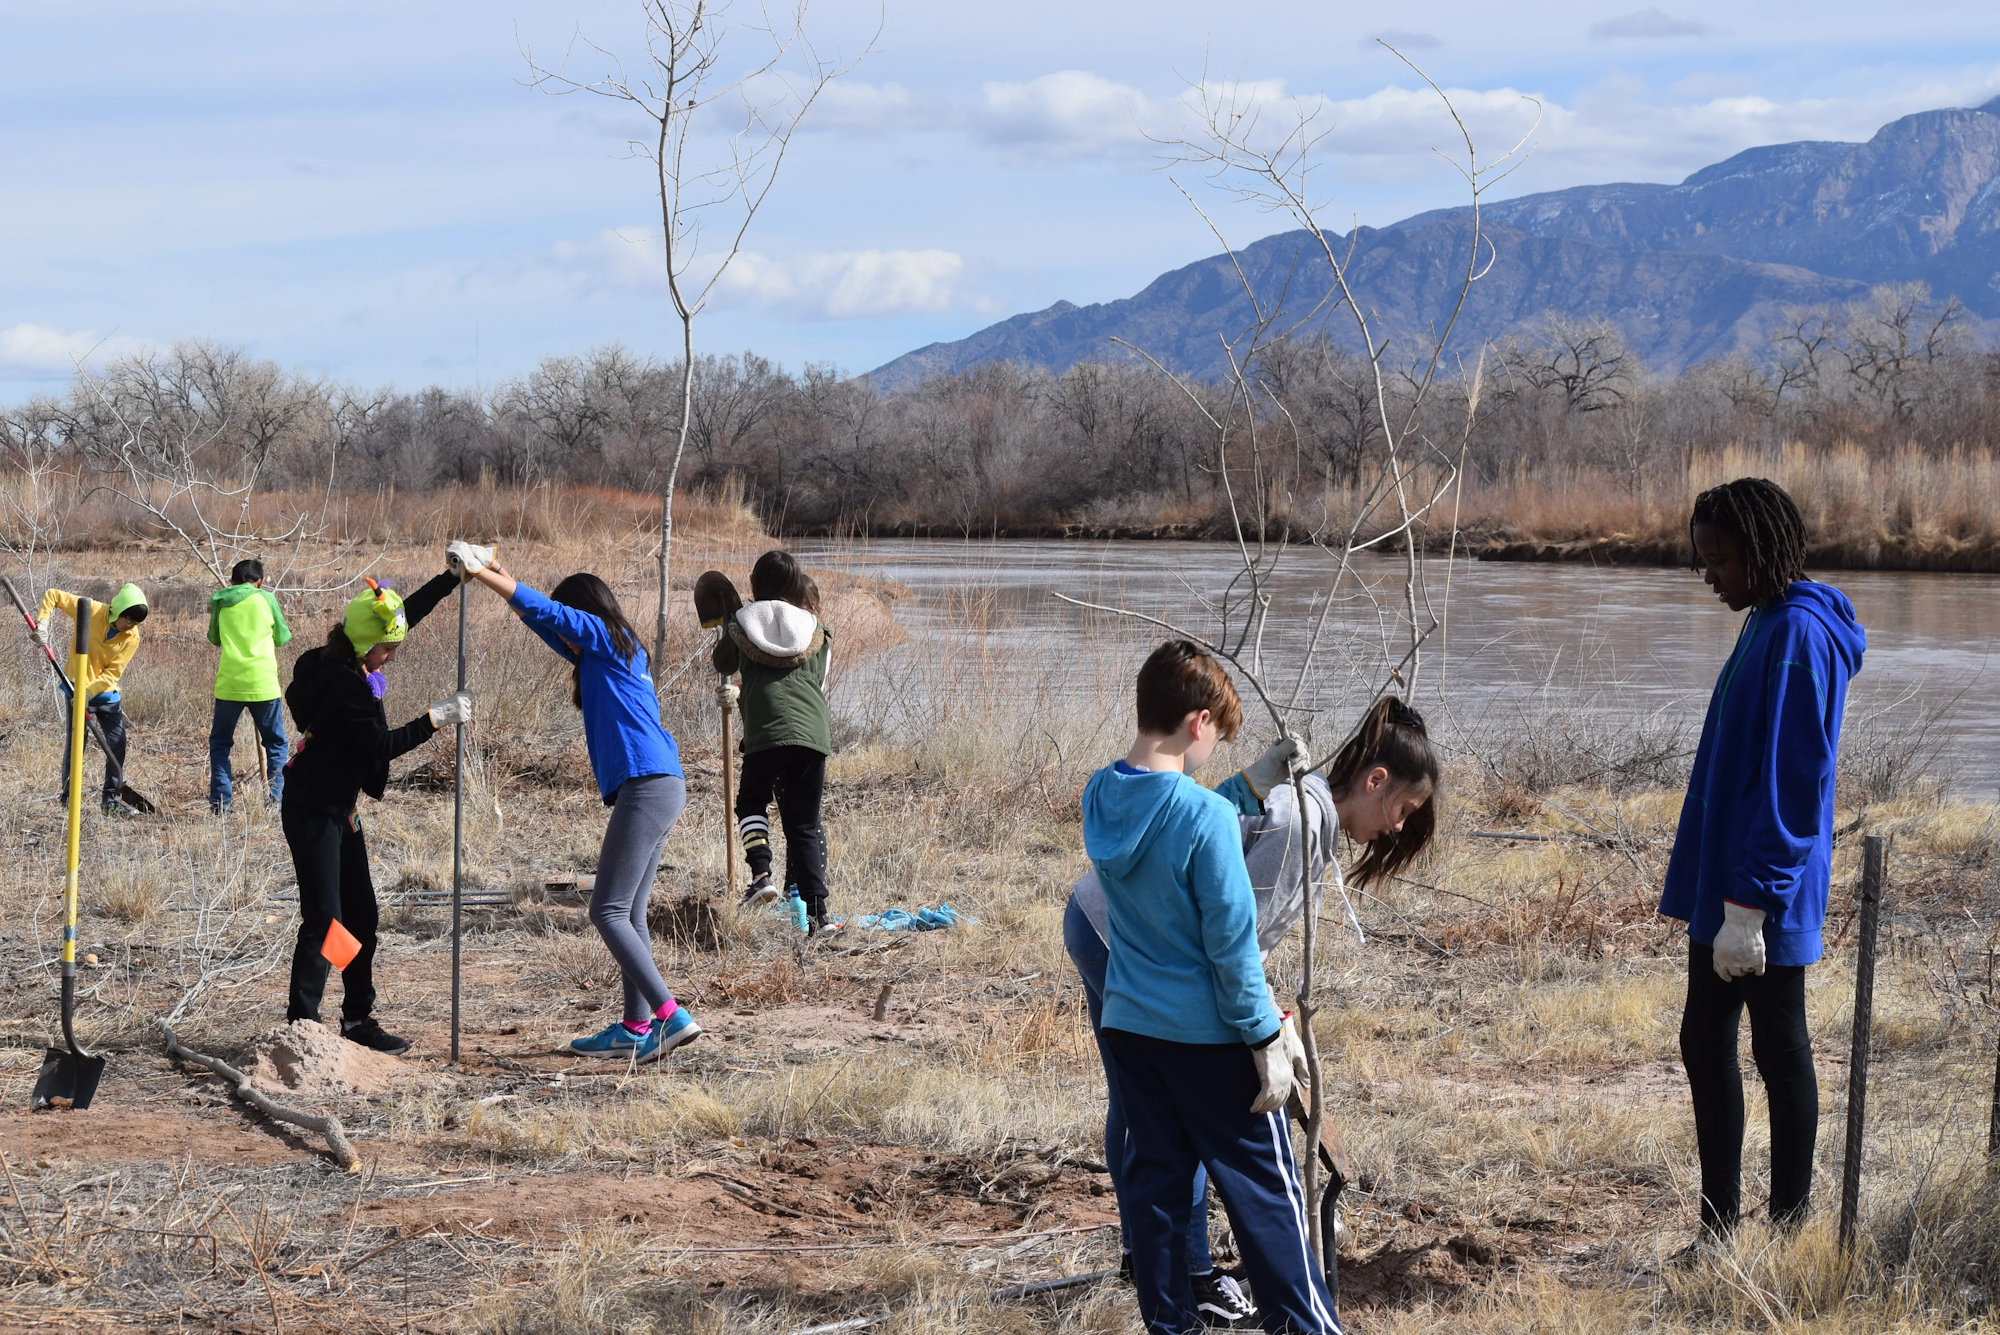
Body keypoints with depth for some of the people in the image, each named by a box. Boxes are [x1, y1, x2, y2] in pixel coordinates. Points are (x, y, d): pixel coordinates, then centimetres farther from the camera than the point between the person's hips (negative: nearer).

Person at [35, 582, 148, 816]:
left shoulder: (132, 637, -9)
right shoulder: (90, 611, -15)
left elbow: (112, 673, -12)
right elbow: (53, 595, -7)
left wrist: (90, 691, -25)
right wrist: (42, 621, -21)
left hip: (107, 692, 3)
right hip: (79, 689, -3)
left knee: (117, 744, 1)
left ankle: (111, 799, 12)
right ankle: (68, 800, 4)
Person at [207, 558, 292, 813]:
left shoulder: (220, 601, 6)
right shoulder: (266, 599, 1)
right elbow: (282, 638, 10)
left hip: (229, 684, 1)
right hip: (263, 684, -1)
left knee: (220, 743, 12)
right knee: (275, 742, 11)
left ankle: (219, 802, 3)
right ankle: (276, 799, 2)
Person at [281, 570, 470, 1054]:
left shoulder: (346, 665, 5)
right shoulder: (342, 682, -22)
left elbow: (408, 611, 17)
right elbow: (382, 744, -21)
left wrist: (453, 576, 15)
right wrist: (435, 718, -17)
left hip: (338, 809, 10)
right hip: (311, 811, -10)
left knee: (361, 915, 12)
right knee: (323, 919, -10)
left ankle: (358, 1018, 20)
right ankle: (301, 1025, -8)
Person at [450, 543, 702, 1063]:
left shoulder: (605, 636, 0)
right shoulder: (607, 652, 25)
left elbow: (543, 611, -5)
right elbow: (547, 628, 33)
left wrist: (482, 572, 2)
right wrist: (496, 573, 32)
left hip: (646, 786, -10)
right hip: (659, 786, 10)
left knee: (608, 911, -11)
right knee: (628, 913, 11)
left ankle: (671, 1015, -19)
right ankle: (636, 1028, 11)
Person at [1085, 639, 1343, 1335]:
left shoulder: (1099, 796, -1)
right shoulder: (1206, 817, -22)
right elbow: (1232, 945, -19)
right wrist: (1267, 1039, -12)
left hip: (1127, 1027, 6)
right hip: (1209, 1039, -6)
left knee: (1152, 1182, 13)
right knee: (1264, 1190, 5)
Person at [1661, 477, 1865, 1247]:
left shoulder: (1797, 636, -18)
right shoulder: (1766, 625, 11)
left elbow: (1789, 786, -22)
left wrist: (1747, 908, -23)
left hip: (1760, 900, -10)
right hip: (1722, 887, 10)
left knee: (1779, 1053, 2)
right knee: (1705, 1042, 14)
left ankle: (1788, 1232, 13)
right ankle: (1719, 1225, 24)